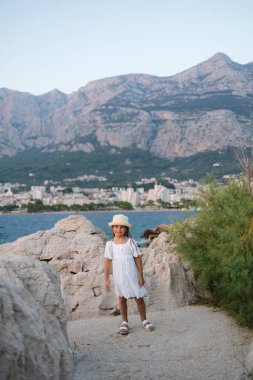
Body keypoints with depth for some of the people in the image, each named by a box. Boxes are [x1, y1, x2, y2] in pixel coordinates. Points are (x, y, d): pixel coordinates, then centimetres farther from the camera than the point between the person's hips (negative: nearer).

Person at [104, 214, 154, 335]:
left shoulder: (131, 242, -7)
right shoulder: (110, 244, -4)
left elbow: (138, 259, -4)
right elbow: (107, 262, 1)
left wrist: (141, 276, -5)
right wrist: (106, 279, 0)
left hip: (132, 275, -1)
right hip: (119, 276, 1)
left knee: (139, 297, 4)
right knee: (122, 298, 10)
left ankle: (144, 320, 21)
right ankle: (124, 322, 23)